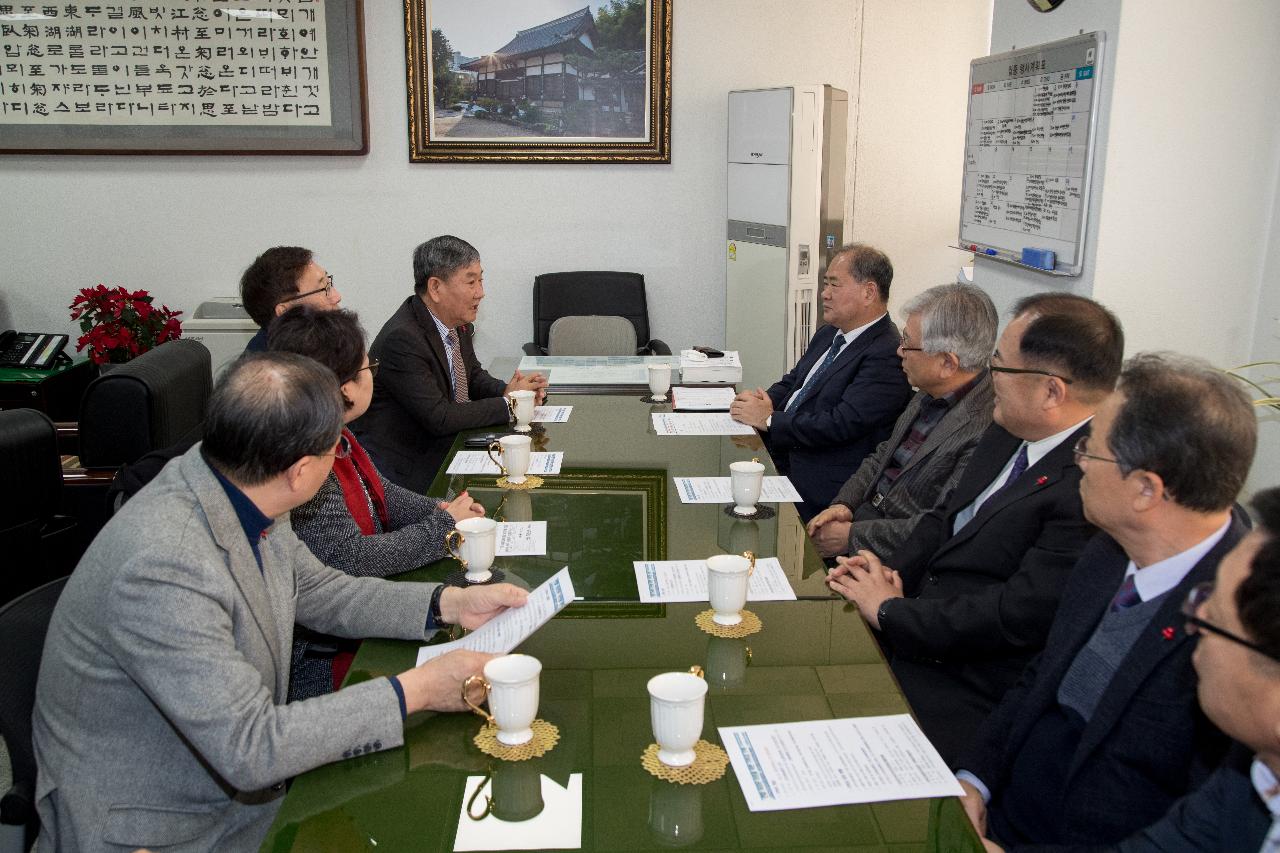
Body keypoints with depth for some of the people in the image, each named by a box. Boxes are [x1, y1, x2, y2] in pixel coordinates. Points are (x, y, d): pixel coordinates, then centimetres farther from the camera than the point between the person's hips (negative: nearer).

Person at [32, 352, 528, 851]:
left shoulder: (243, 496, -7)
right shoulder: (164, 569, -32)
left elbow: (320, 594, 9)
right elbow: (249, 749, -28)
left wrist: (449, 604, -2)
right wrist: (414, 691, -23)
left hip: (242, 785, 7)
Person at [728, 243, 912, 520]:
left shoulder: (888, 355, -16)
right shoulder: (829, 334, 14)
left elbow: (842, 425, -23)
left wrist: (769, 419, -15)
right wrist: (764, 401, -1)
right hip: (779, 455, 8)